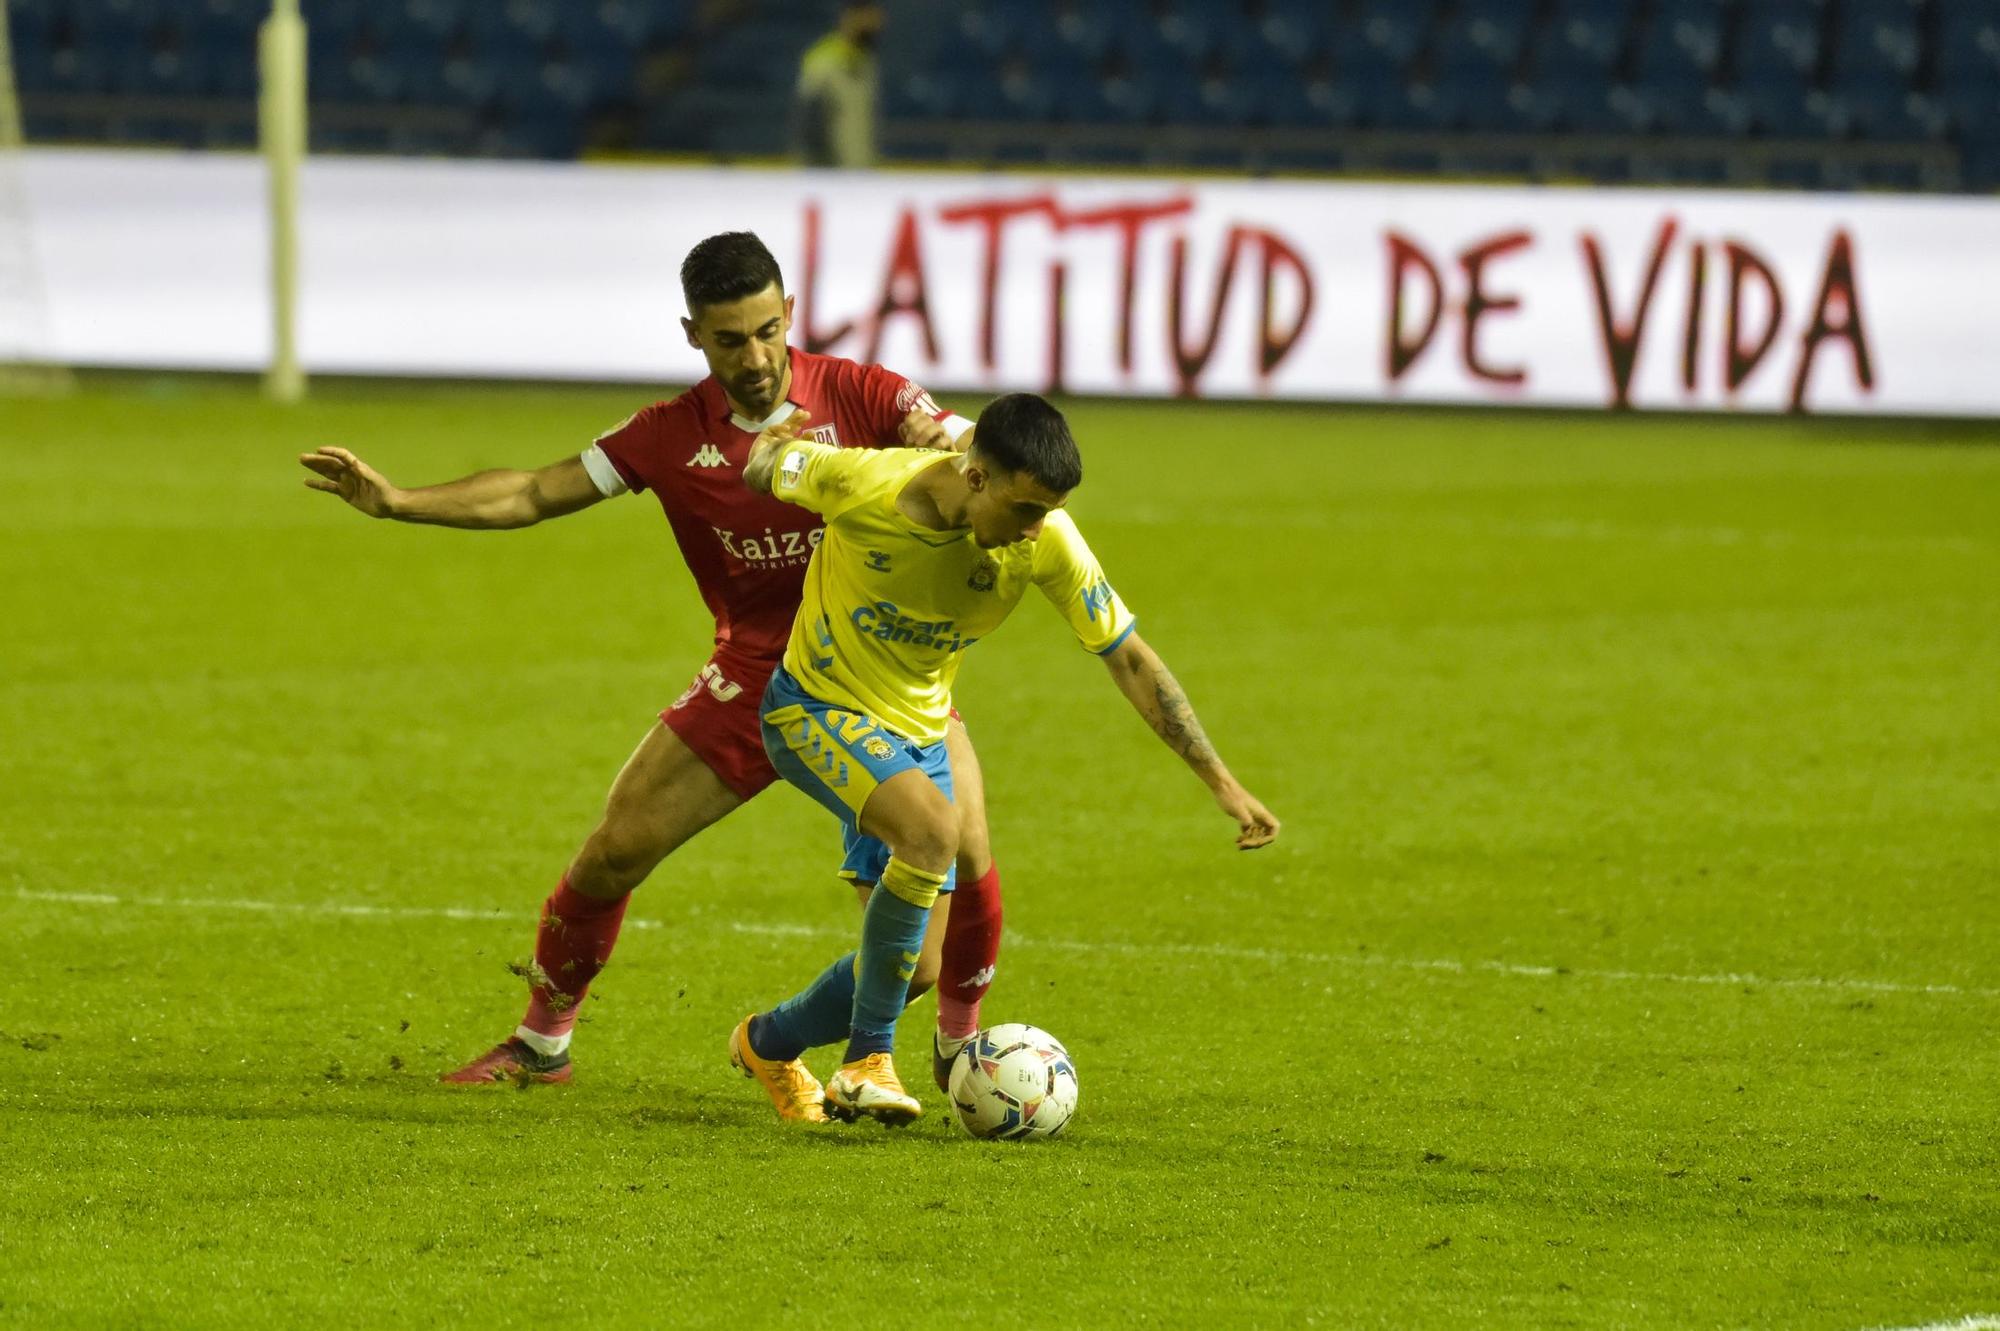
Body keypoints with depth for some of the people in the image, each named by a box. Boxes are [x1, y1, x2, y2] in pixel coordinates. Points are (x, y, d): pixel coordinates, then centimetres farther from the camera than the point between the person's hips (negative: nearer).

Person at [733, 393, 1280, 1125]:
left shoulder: (1047, 541, -17)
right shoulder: (866, 484, -28)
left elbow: (1129, 658, -10)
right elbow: (764, 469, -9)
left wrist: (1222, 782, -11)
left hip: (917, 731, 5)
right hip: (817, 707, -5)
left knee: (908, 969, 2)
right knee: (931, 826, -34)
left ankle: (769, 1041, 32)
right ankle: (868, 1060, -20)